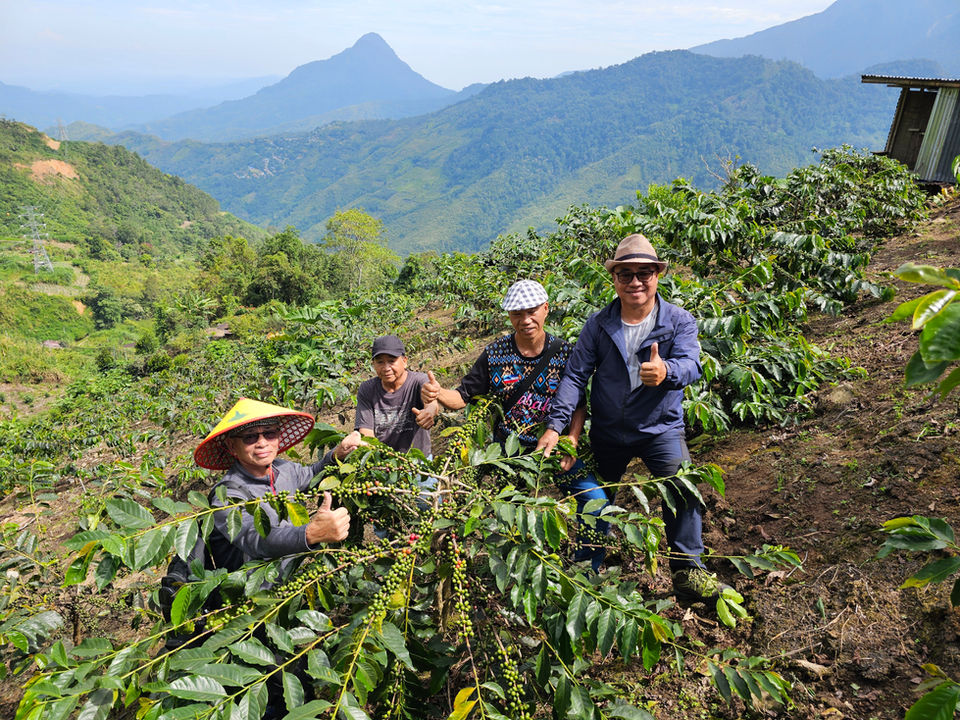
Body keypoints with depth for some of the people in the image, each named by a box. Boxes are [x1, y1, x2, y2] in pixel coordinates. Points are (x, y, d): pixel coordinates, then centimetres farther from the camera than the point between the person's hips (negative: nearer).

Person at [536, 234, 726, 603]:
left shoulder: (679, 321, -10)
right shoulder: (598, 324, -6)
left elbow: (691, 364, -26)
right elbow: (575, 375, -9)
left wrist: (665, 371, -51)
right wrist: (555, 424, -18)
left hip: (660, 427, -2)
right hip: (607, 431, 2)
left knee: (683, 489, -18)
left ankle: (687, 571, 3)